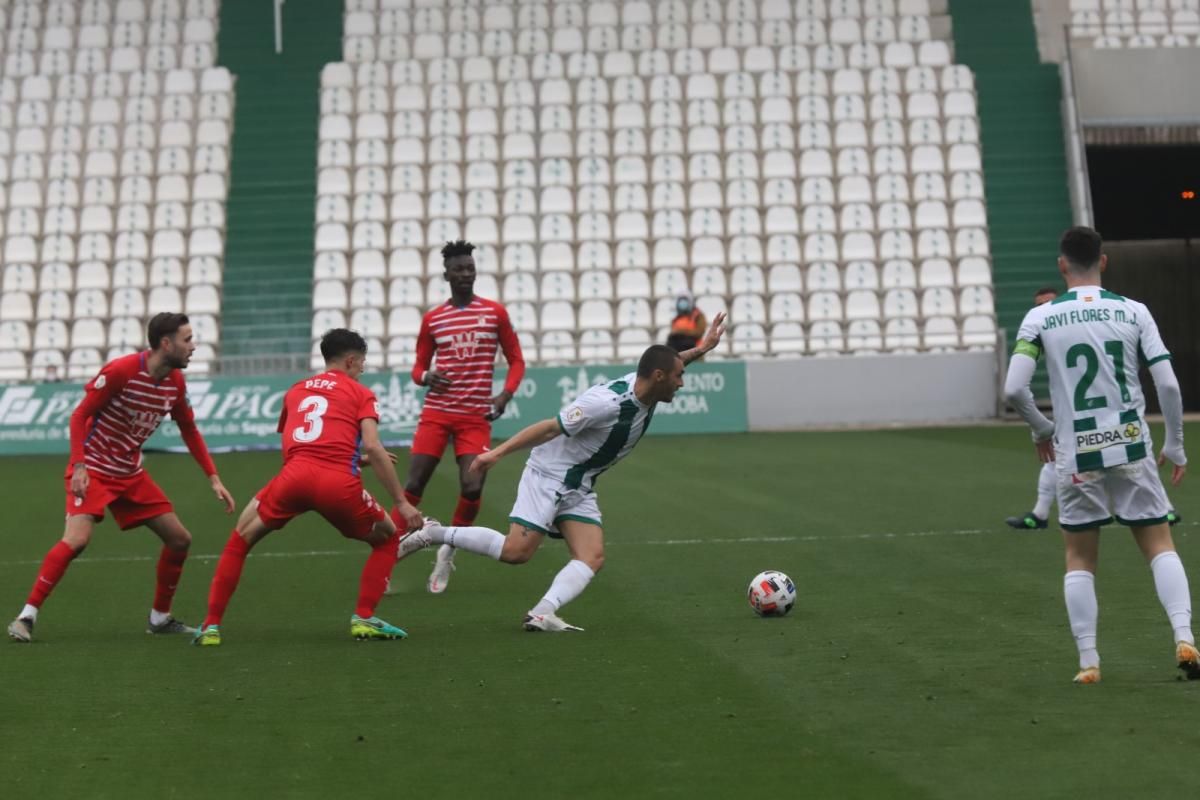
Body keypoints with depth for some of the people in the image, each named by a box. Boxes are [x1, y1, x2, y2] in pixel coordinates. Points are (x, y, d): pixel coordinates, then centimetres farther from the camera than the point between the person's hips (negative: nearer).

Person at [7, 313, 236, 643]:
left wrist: (214, 478, 6)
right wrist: (79, 465, -23)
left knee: (180, 540, 3)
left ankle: (159, 618, 19)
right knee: (77, 539, -26)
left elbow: (189, 430, 11)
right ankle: (26, 616, -11)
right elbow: (80, 415, -14)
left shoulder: (176, 382, -1)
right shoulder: (120, 370, -20)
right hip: (93, 469, -7)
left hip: (130, 473, 7)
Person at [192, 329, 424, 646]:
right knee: (388, 537, 23)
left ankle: (211, 626, 17)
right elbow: (373, 447, 0)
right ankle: (363, 619, 13)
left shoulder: (295, 390, 29)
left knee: (240, 540, 24)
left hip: (295, 476, 3)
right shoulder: (361, 393, 15)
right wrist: (402, 503, 2)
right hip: (339, 483, -3)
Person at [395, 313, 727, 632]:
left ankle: (543, 613, -22)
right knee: (516, 551, -14)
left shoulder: (646, 388, -2)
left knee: (593, 558, -10)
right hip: (549, 476, -8)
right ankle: (432, 533, 0)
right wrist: (497, 453, -25)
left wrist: (702, 348, 8)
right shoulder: (607, 401, -28)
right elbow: (551, 427, -25)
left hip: (580, 488, 8)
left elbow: (668, 362, 22)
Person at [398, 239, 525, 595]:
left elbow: (516, 360, 8)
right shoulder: (432, 319, 6)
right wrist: (426, 377, -10)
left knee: (472, 488, -11)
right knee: (413, 486, -4)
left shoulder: (495, 312, 4)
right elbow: (419, 368, 14)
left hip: (476, 417, -1)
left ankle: (447, 552, 13)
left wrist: (505, 395, -8)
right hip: (436, 413, 1)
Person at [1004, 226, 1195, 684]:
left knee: (1080, 559, 12)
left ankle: (1088, 662, 9)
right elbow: (1168, 384, -4)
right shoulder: (1133, 311, 1)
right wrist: (1175, 446, 8)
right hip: (1131, 448, 0)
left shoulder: (1041, 318, -2)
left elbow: (1013, 389, -10)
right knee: (1160, 545, 12)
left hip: (1076, 455, 0)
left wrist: (1042, 430, 8)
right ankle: (1184, 637, -3)